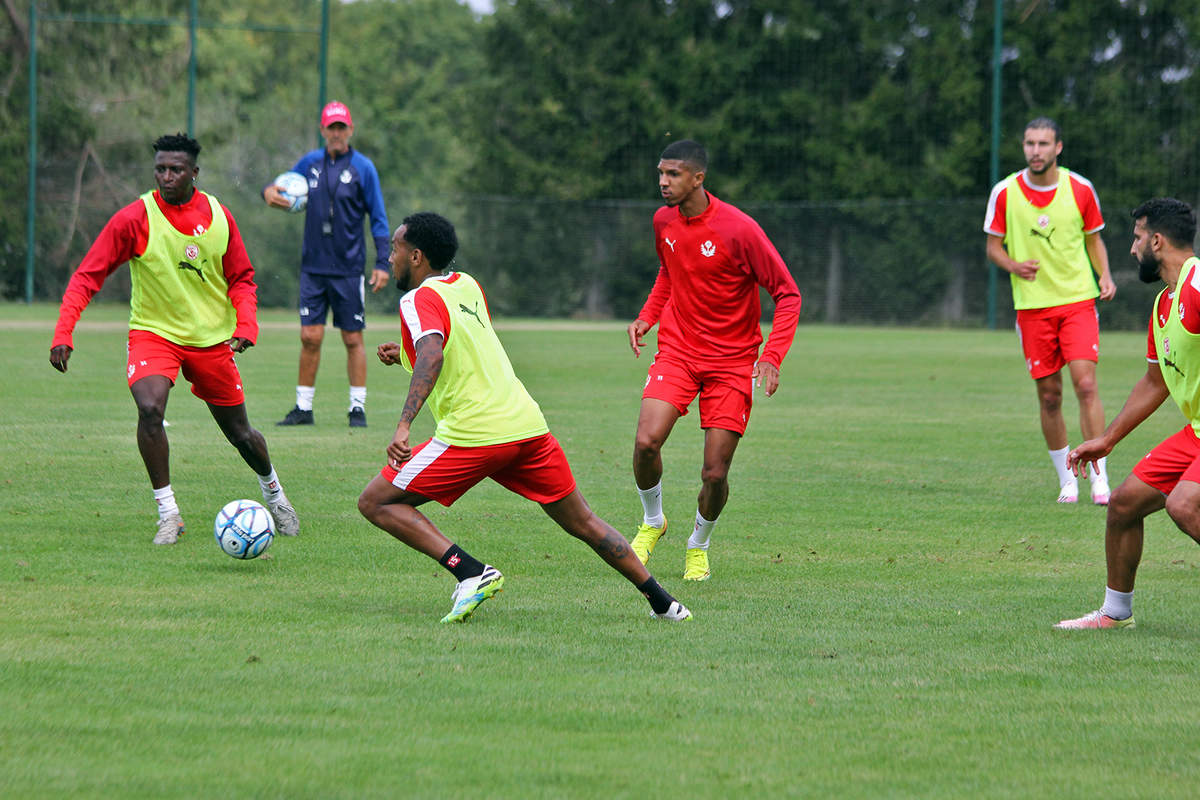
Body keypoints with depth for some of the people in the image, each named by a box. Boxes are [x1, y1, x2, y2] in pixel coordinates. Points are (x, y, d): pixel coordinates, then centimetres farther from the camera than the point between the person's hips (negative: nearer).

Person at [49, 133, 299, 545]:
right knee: (150, 409, -29)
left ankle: (273, 492, 41)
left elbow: (241, 278, 8)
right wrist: (63, 334, -23)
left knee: (240, 434, 10)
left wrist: (246, 325, -10)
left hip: (211, 340, 2)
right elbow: (87, 276, -12)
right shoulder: (134, 218, -13)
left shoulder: (218, 217, -3)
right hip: (153, 333, -2)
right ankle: (168, 514, -17)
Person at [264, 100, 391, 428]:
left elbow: (378, 218, 0)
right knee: (310, 337, 0)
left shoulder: (362, 167, -2)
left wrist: (382, 263, -8)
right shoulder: (310, 162, 7)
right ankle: (303, 407, 6)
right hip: (313, 265, 3)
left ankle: (358, 408, 8)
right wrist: (269, 191, -6)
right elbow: (286, 191, 20)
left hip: (348, 268, -3)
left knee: (353, 339, 1)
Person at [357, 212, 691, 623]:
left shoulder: (419, 300, -5)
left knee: (376, 503, 0)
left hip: (474, 434, -7)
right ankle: (663, 603, 19)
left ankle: (472, 573, -14)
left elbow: (432, 357, -25)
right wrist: (406, 353, 28)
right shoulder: (467, 285, 18)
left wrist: (403, 426, -34)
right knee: (583, 523, 20)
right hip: (528, 423, 8)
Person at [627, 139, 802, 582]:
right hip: (677, 351, 3)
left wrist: (771, 358, -21)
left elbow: (787, 294, -11)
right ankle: (652, 521, 9)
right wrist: (648, 315, 6)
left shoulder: (739, 229, -17)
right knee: (646, 441, -20)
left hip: (732, 360, -3)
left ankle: (698, 545, 25)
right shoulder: (663, 221, 0)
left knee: (715, 474, -5)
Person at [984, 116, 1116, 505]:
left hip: (1078, 300, -1)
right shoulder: (1005, 193, -2)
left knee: (1085, 385, -14)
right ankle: (1066, 479, 17)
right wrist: (1014, 265, -13)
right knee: (1049, 396, 2)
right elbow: (993, 246, 8)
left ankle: (1099, 478, -10)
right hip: (1032, 306, 1)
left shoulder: (1080, 189, -1)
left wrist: (1105, 276, -5)